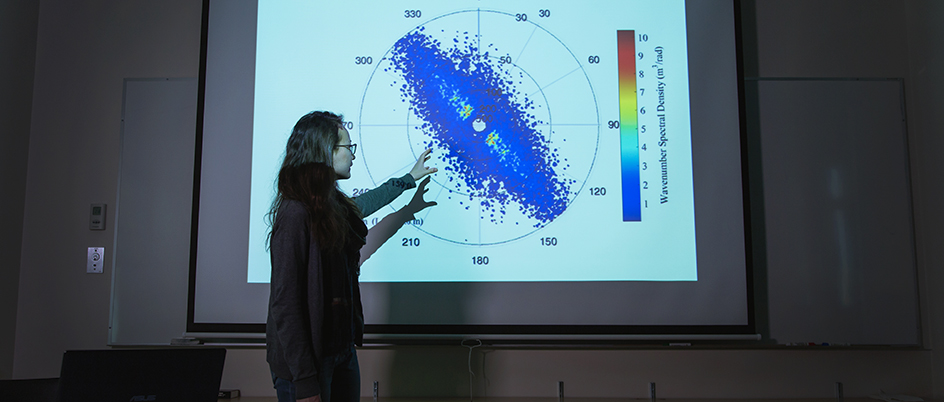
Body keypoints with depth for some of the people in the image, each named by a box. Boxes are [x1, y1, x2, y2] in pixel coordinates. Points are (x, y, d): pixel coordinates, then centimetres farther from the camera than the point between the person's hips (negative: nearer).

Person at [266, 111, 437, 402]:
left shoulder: (335, 205, 4)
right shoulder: (296, 213, -21)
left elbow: (363, 203, 29)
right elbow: (284, 304, -22)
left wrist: (410, 178, 42)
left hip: (343, 350, 9)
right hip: (308, 358, -8)